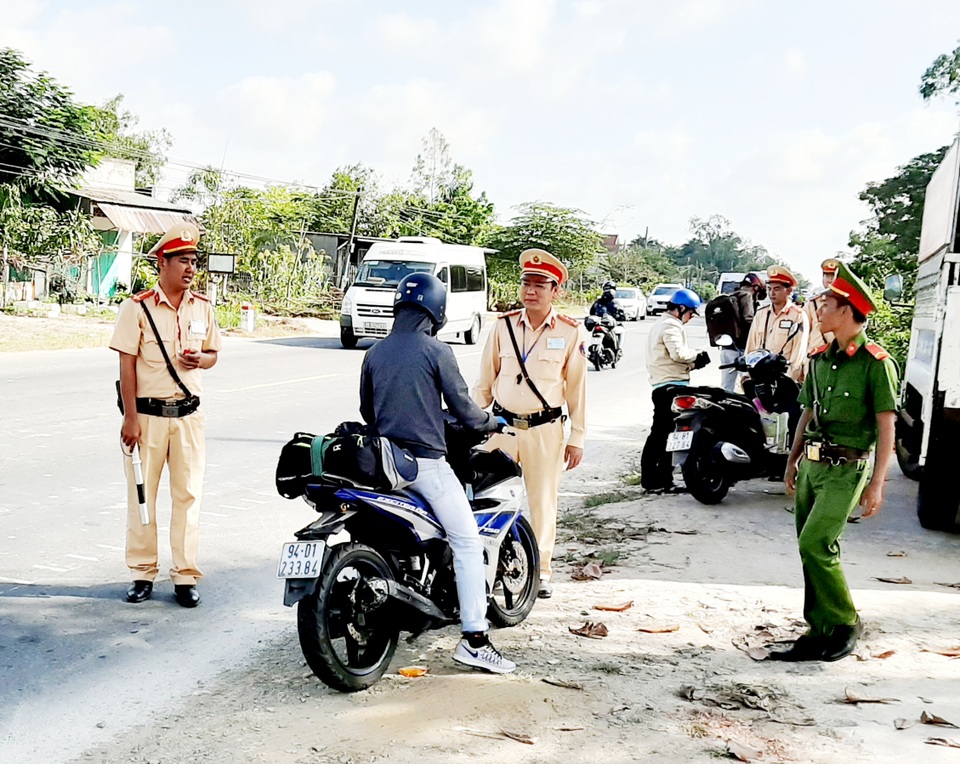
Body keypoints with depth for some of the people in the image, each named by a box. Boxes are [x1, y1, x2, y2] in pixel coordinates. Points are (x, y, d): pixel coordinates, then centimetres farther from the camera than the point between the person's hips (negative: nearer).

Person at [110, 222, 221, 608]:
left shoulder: (202, 307, 6)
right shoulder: (137, 307, -6)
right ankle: (142, 573, 17)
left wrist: (200, 359, -8)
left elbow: (213, 353, 16)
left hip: (188, 414, 3)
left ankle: (185, 575, 13)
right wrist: (130, 417, -10)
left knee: (188, 495, 5)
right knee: (142, 494, 5)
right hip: (148, 414, -3)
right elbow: (127, 365, -7)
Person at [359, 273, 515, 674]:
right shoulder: (436, 352, -8)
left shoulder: (374, 353, 9)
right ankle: (474, 639, -7)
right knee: (468, 544, -2)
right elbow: (461, 406, -6)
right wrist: (491, 422, 13)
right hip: (426, 461, -6)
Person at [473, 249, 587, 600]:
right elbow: (485, 381, 11)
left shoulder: (570, 333, -1)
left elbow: (577, 389, 2)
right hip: (502, 426, 2)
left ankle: (541, 571, 18)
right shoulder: (503, 326, 5)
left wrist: (577, 439, 1)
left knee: (542, 503, 6)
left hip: (545, 430, -2)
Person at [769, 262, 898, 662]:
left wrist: (877, 484, -15)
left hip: (847, 469, -7)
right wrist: (793, 459, 20)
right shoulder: (820, 357, 10)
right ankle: (820, 632, 20)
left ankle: (845, 623, 3)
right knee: (814, 549, 9)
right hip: (813, 465, 7)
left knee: (815, 544, -15)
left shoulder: (875, 362, -12)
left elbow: (886, 427, -12)